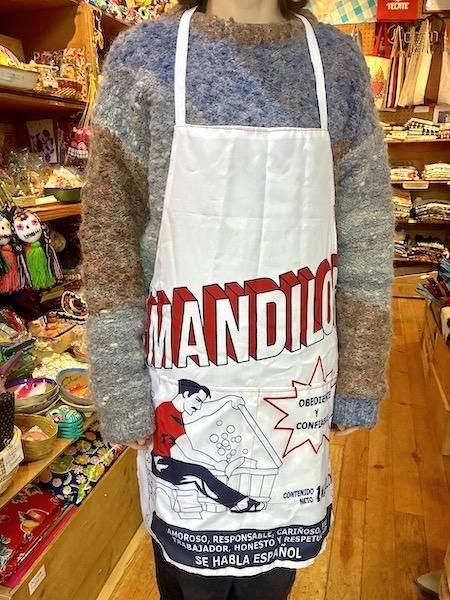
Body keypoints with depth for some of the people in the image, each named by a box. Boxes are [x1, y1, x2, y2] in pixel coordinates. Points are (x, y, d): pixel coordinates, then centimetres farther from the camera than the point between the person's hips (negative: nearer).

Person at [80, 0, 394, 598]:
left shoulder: (338, 59, 4)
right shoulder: (142, 57, -2)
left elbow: (365, 236, 3)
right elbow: (110, 235, -4)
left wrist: (359, 379, 4)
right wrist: (121, 388, -6)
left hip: (298, 386, 2)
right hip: (189, 386, -1)